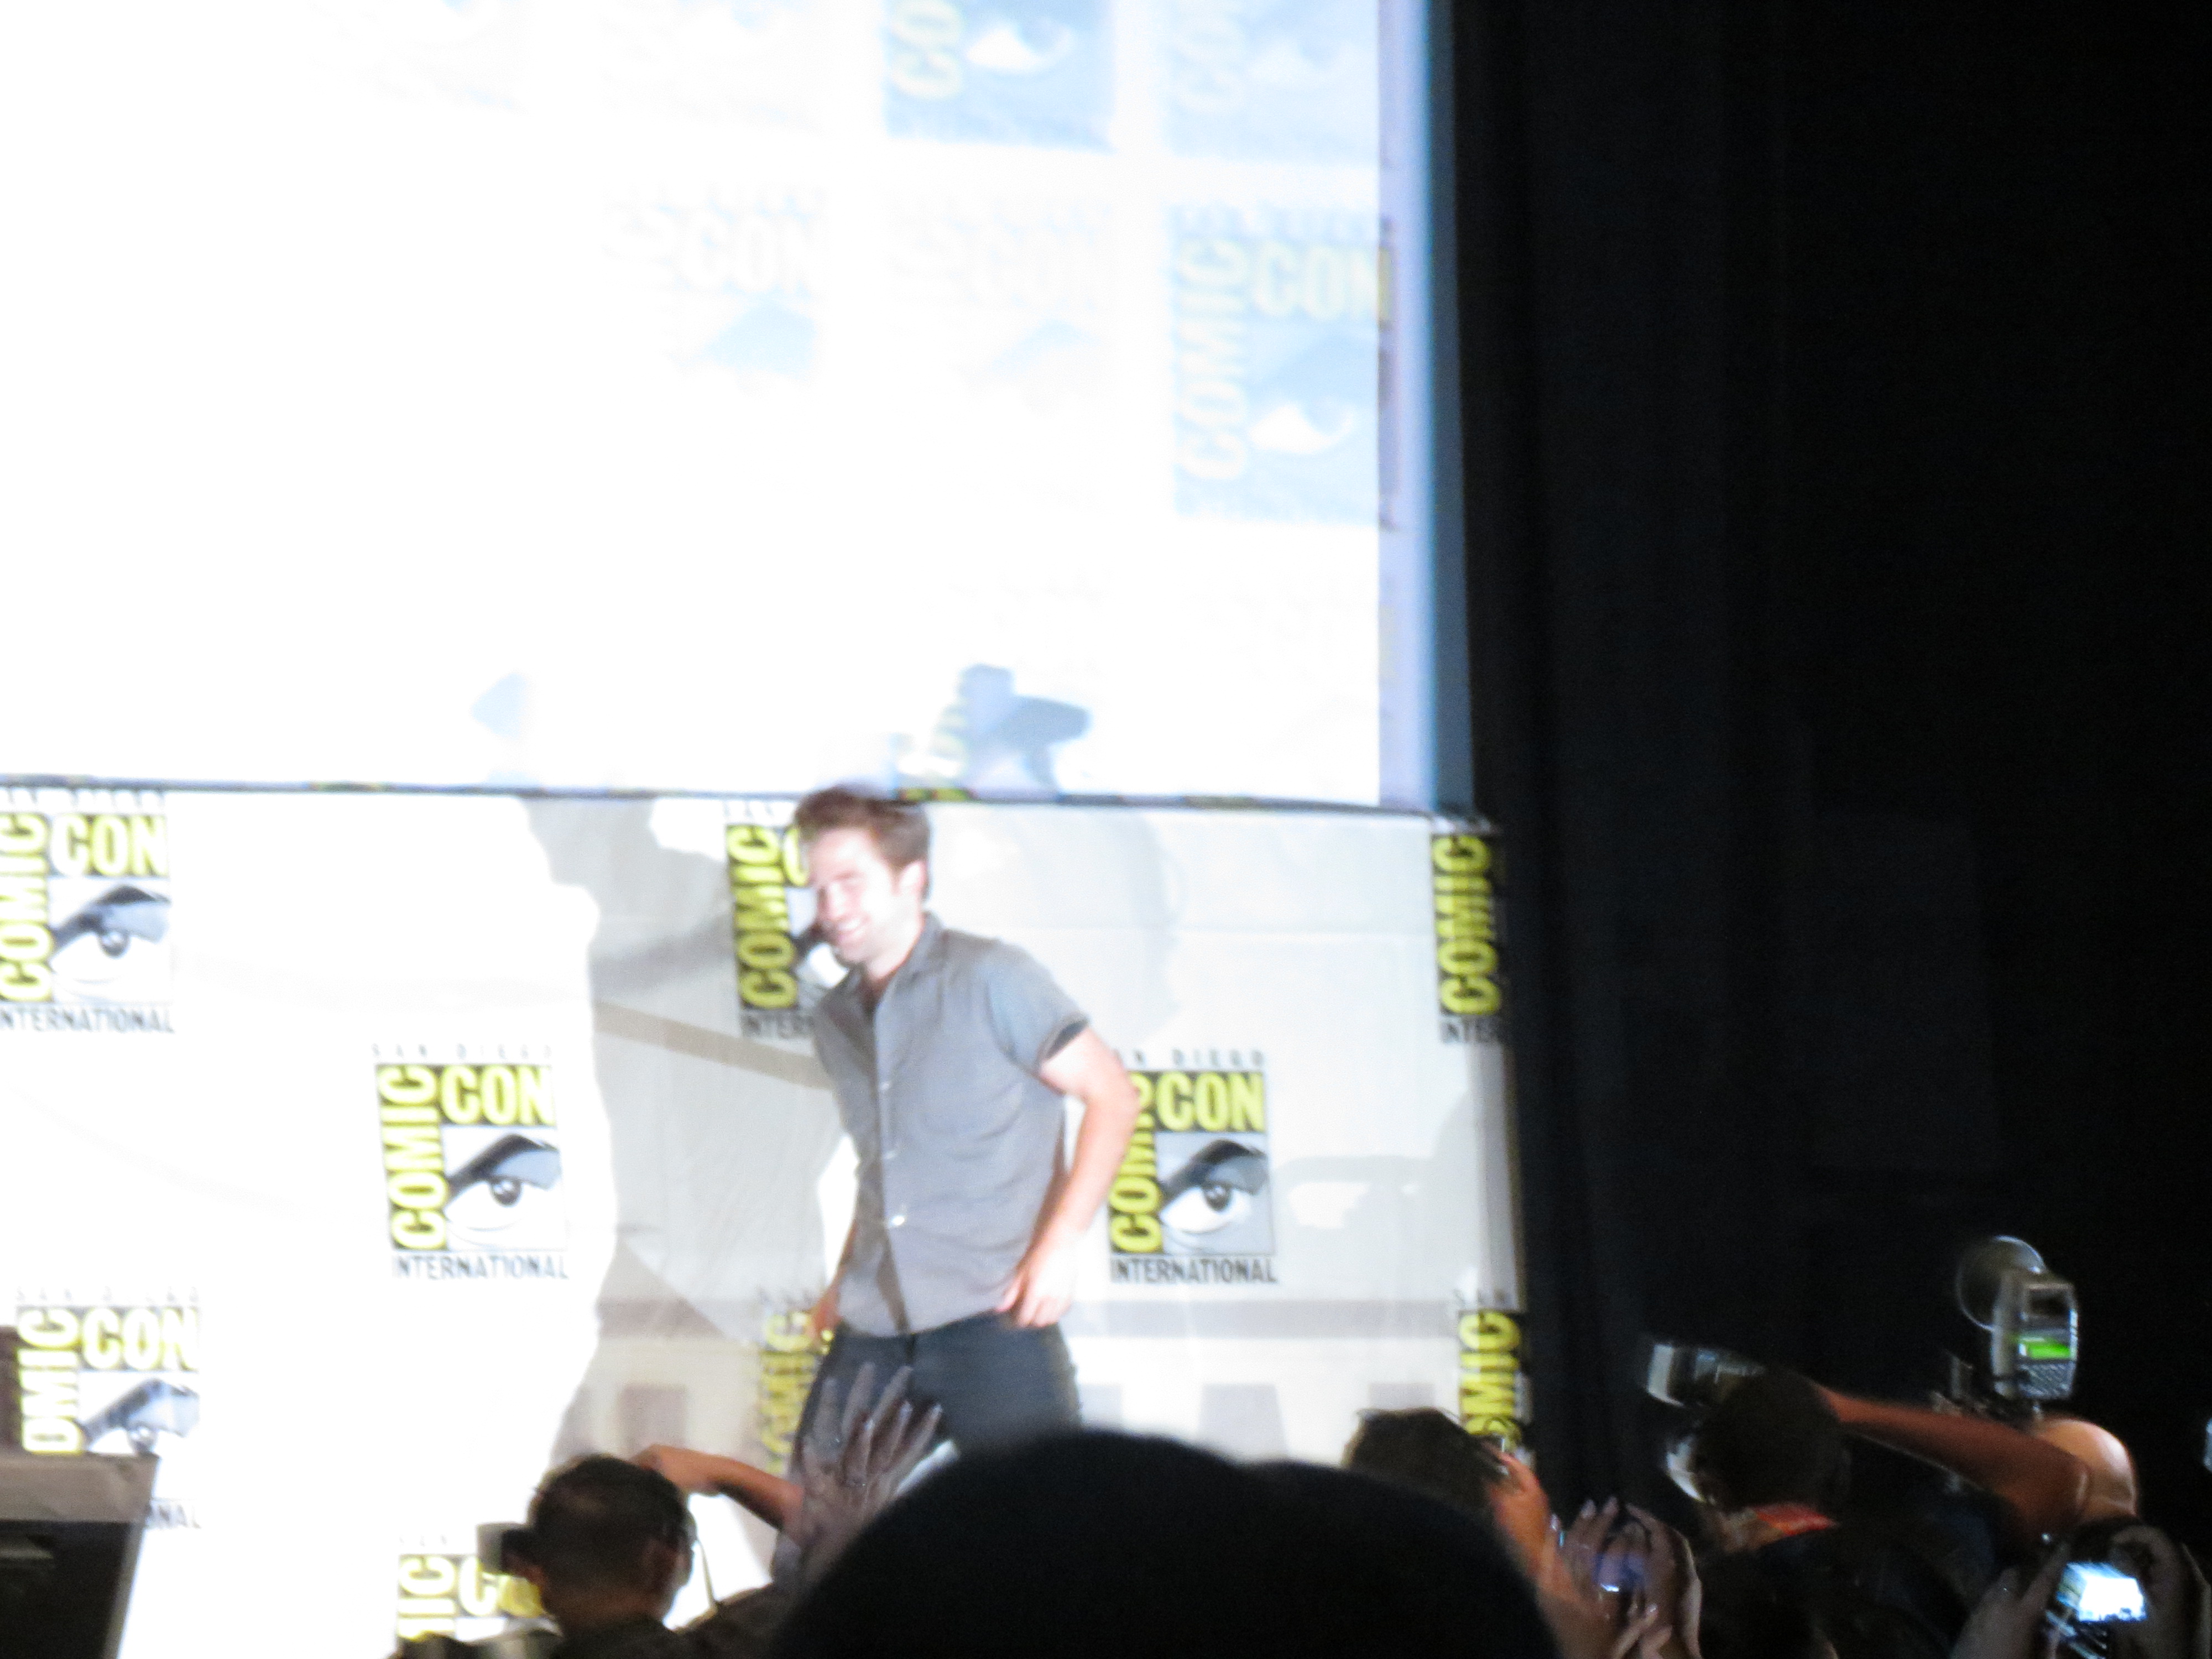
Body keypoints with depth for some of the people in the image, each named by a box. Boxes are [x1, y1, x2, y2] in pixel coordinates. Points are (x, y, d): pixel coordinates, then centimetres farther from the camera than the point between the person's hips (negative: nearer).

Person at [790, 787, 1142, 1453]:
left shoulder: (989, 979, -3)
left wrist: (1059, 1245, -12)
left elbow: (1111, 1096, -3)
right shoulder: (834, 1021, 17)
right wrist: (845, 1280, 14)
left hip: (990, 1318, -6)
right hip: (871, 1333, 6)